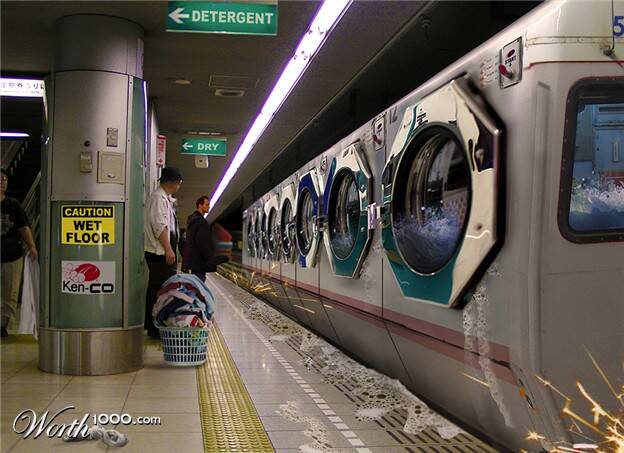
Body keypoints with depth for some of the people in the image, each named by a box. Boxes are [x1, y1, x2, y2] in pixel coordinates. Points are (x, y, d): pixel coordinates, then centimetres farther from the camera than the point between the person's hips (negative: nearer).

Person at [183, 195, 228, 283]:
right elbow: (202, 243, -20)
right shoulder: (199, 220, -13)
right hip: (199, 261, -11)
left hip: (193, 261, 11)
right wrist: (211, 260, -18)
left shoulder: (193, 219, 21)